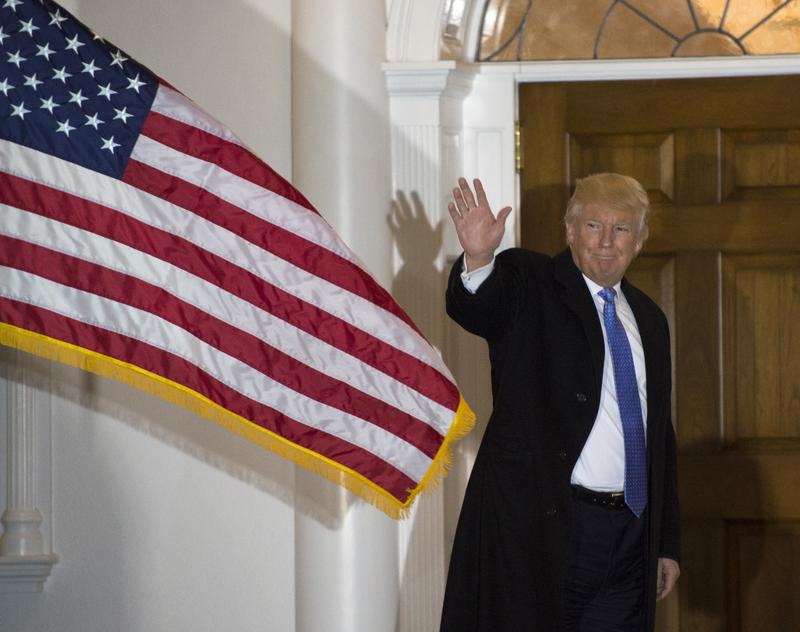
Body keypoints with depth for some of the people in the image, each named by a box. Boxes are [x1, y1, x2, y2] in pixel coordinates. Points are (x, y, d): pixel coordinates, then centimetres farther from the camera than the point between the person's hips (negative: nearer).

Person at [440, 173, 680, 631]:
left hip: (630, 534, 5)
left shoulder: (648, 319, 17)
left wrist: (667, 544, 17)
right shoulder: (527, 282, 0)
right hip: (538, 526, -5)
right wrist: (478, 260, -45)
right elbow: (472, 309, -22)